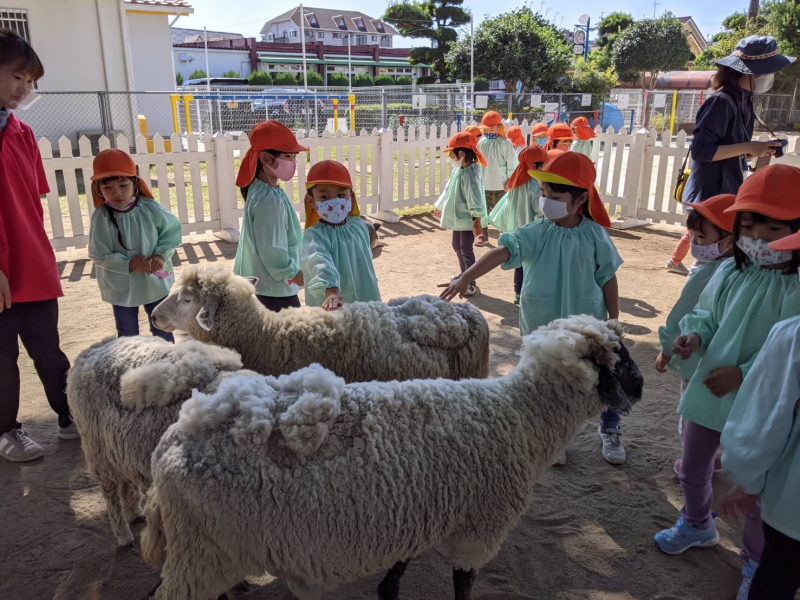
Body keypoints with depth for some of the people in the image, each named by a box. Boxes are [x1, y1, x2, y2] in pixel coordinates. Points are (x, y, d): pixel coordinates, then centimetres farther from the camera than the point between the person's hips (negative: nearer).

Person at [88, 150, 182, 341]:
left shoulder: (149, 208, -14)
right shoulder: (101, 217, -17)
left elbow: (172, 230, -2)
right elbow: (99, 255, -14)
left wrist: (161, 255, -16)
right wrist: (128, 264, -25)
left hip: (154, 282, 1)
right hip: (121, 287, -1)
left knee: (161, 328, 17)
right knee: (127, 334, 16)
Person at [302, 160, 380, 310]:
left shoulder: (359, 226, 3)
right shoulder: (314, 235, -17)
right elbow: (320, 262, -36)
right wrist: (331, 291, -54)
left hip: (366, 302, 6)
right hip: (331, 308, -6)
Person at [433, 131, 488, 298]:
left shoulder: (471, 173, -22)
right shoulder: (457, 170, 6)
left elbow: (475, 199, -25)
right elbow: (449, 190, 19)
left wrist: (477, 221, -27)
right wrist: (441, 206, 28)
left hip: (468, 219, -10)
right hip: (458, 217, 10)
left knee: (466, 250, -6)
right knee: (457, 246, 21)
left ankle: (470, 283, 3)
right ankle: (464, 273, 39)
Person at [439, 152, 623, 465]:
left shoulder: (594, 234, -10)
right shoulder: (535, 233, -12)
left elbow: (608, 279, -2)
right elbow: (501, 252, -26)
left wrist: (613, 322, 2)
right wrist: (466, 278, -39)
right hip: (542, 327, 0)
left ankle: (610, 431, 40)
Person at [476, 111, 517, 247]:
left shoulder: (504, 143, -11)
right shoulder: (481, 142, 2)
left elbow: (512, 163, -9)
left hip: (500, 185, -4)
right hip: (483, 184, 4)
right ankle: (483, 234, 22)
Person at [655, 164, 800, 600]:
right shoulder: (729, 272, -3)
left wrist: (745, 374, -27)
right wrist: (694, 334, -13)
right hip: (707, 393, 5)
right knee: (692, 471, 23)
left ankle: (756, 562, 41)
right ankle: (697, 524, 53)